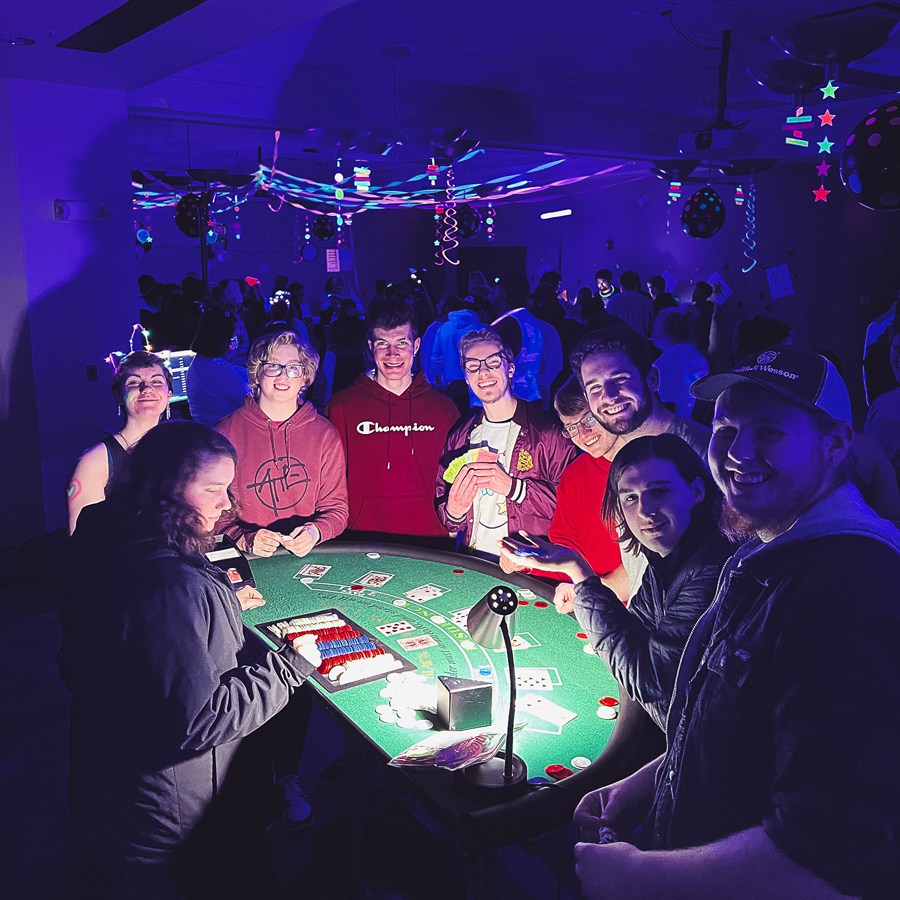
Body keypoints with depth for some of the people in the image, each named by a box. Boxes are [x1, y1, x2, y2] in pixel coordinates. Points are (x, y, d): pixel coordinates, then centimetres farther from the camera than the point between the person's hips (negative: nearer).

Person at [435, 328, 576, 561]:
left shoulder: (547, 429, -3)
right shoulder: (460, 436, 11)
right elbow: (441, 503, 17)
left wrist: (513, 487, -18)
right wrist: (453, 512, -6)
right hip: (473, 561, 4)